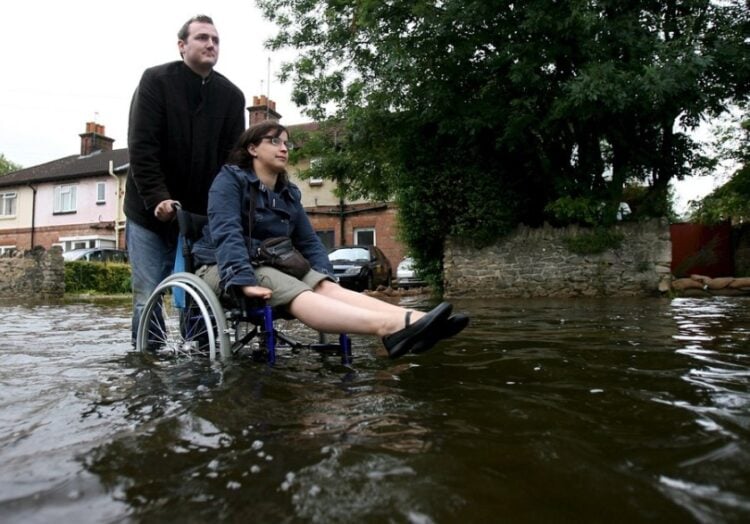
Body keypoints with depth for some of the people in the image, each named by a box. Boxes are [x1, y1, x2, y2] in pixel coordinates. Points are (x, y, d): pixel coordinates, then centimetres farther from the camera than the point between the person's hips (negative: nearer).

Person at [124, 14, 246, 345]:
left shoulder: (232, 96, 4)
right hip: (150, 212, -2)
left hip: (202, 216, 3)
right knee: (148, 297, -2)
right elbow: (141, 147, -12)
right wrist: (158, 199, -22)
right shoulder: (155, 80, -4)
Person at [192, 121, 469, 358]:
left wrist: (325, 275, -5)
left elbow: (309, 241, 15)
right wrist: (244, 280, -34)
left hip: (275, 266, 6)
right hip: (224, 269, -6)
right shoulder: (230, 179, -4)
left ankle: (411, 320, -49)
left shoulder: (289, 193, 17)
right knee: (297, 293, -35)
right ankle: (389, 326, -62)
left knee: (327, 287, -25)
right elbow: (226, 233, -19)